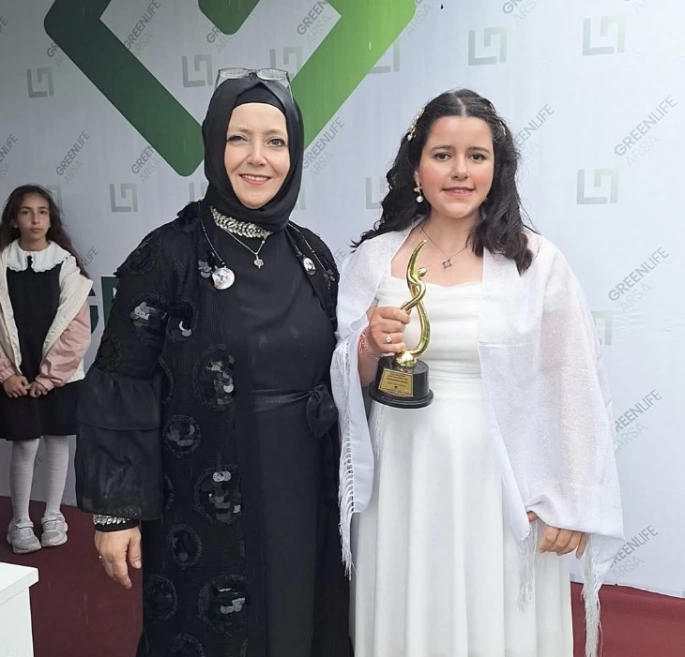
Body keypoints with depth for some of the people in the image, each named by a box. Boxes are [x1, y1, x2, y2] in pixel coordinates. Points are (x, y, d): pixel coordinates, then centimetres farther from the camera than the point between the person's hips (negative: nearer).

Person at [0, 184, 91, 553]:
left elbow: (77, 327, -8)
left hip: (60, 375, 0)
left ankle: (53, 517, 26)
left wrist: (49, 374, -10)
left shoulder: (67, 264, -5)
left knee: (57, 441, 10)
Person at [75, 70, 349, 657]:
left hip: (303, 497, 5)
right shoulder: (169, 255, -10)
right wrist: (115, 508, -11)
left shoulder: (313, 255, 4)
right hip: (205, 505, -4)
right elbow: (121, 387, -10)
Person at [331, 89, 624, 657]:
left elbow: (572, 390, -2)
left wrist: (571, 503, -3)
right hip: (405, 484, 2)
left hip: (502, 488, -1)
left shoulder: (538, 261, -5)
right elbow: (344, 383, 5)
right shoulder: (374, 258, 0)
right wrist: (371, 347, -16)